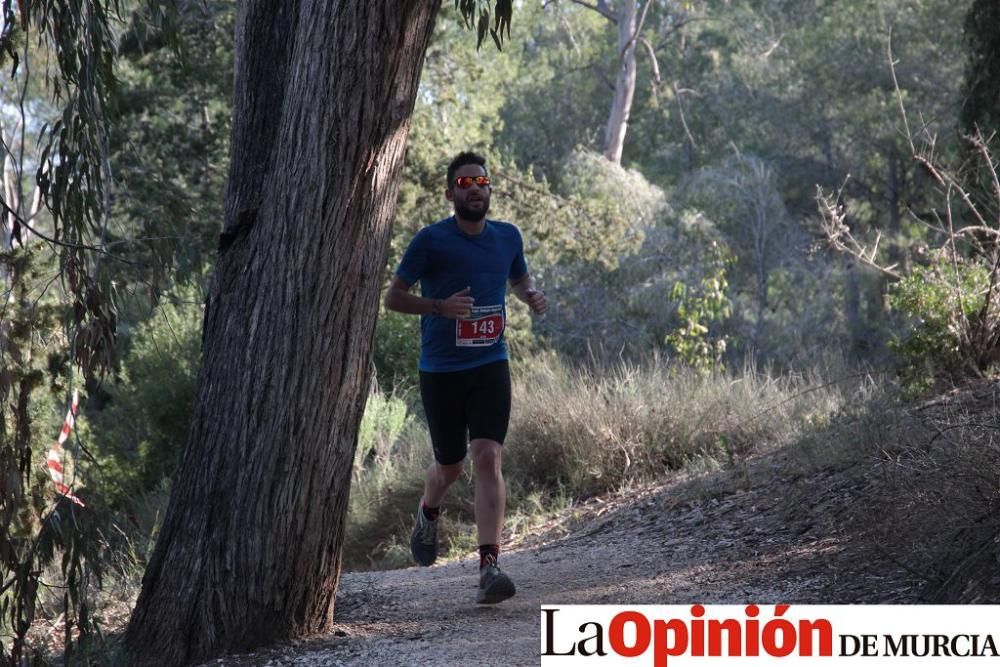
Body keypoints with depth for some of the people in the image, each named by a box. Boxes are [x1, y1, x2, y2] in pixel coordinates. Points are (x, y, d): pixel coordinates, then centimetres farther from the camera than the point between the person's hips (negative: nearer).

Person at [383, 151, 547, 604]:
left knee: (487, 458, -16)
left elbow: (519, 280, 24)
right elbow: (393, 297, -4)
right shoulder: (431, 240, -8)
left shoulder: (508, 237, 4)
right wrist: (441, 306, -21)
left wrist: (532, 296, -1)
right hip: (440, 370, -1)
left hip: (490, 366, 1)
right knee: (450, 466, 12)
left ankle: (489, 567, -20)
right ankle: (428, 515, 49)